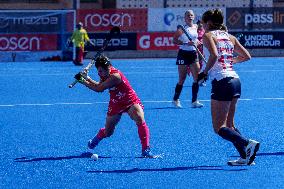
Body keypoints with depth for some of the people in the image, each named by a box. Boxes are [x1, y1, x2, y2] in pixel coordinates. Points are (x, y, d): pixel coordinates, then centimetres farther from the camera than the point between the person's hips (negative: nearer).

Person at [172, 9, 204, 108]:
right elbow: (175, 41, -15)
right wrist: (186, 43, -24)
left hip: (193, 54, 5)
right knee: (182, 79, 0)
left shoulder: (195, 27, 9)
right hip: (183, 54, -5)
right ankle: (176, 99, 17)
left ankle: (194, 101, 2)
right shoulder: (182, 28, -9)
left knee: (197, 78, -3)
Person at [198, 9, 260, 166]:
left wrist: (205, 72, -10)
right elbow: (246, 56, 18)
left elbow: (214, 55, -21)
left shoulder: (208, 35, -3)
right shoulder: (229, 37, 16)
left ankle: (248, 144, -24)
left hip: (221, 81, -8)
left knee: (219, 128, -4)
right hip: (235, 80, 8)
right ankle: (246, 157, 6)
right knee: (229, 125, 17)